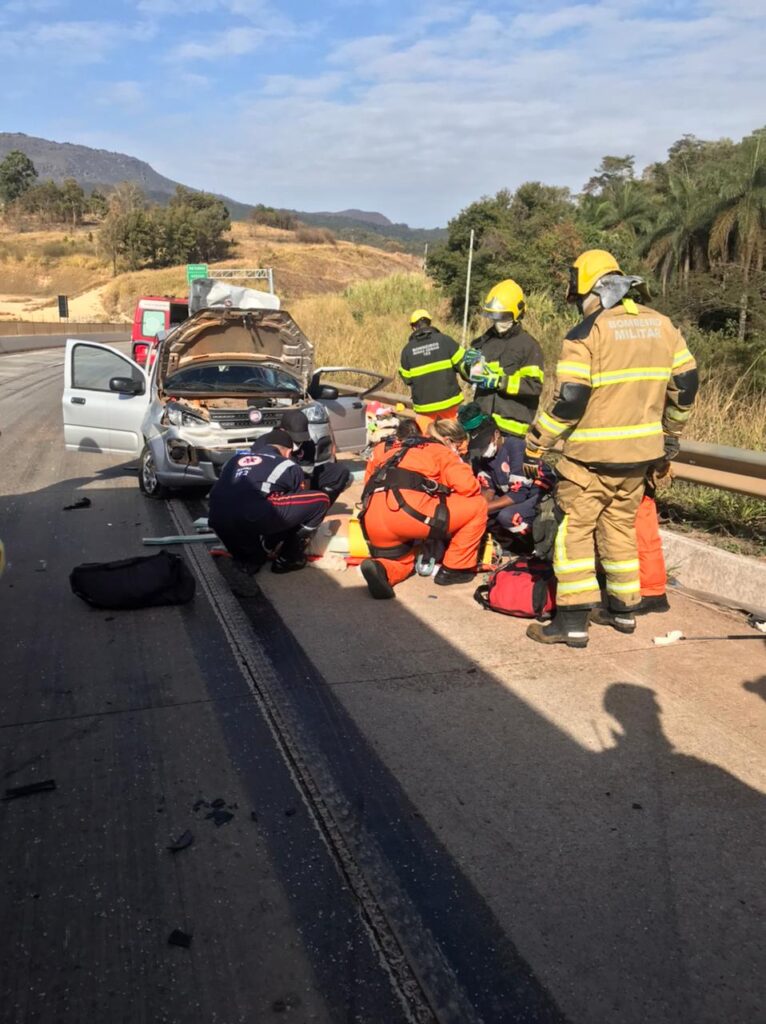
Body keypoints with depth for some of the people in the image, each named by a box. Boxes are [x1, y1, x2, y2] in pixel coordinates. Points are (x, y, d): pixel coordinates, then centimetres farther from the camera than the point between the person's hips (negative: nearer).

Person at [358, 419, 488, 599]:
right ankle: (454, 569, 15)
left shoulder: (392, 448, 33)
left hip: (372, 520, 7)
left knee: (402, 560, 34)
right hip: (408, 511, -6)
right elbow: (468, 486, 2)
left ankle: (381, 568, -1)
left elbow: (371, 482, 30)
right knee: (477, 506, 10)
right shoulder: (442, 451, 14)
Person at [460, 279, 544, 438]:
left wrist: (499, 382, -21)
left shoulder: (528, 345, -6)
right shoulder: (485, 340, 12)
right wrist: (469, 365, -4)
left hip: (510, 425, -6)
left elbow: (534, 386, -16)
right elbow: (468, 373, 20)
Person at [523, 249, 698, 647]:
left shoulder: (587, 333, -13)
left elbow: (568, 400, -19)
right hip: (641, 451, 7)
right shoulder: (661, 324, 7)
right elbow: (685, 383, 12)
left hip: (592, 454, -7)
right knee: (620, 526, 19)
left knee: (575, 529, 1)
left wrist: (535, 444, -9)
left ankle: (573, 620, 0)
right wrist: (671, 431, 25)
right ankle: (623, 608, 28)